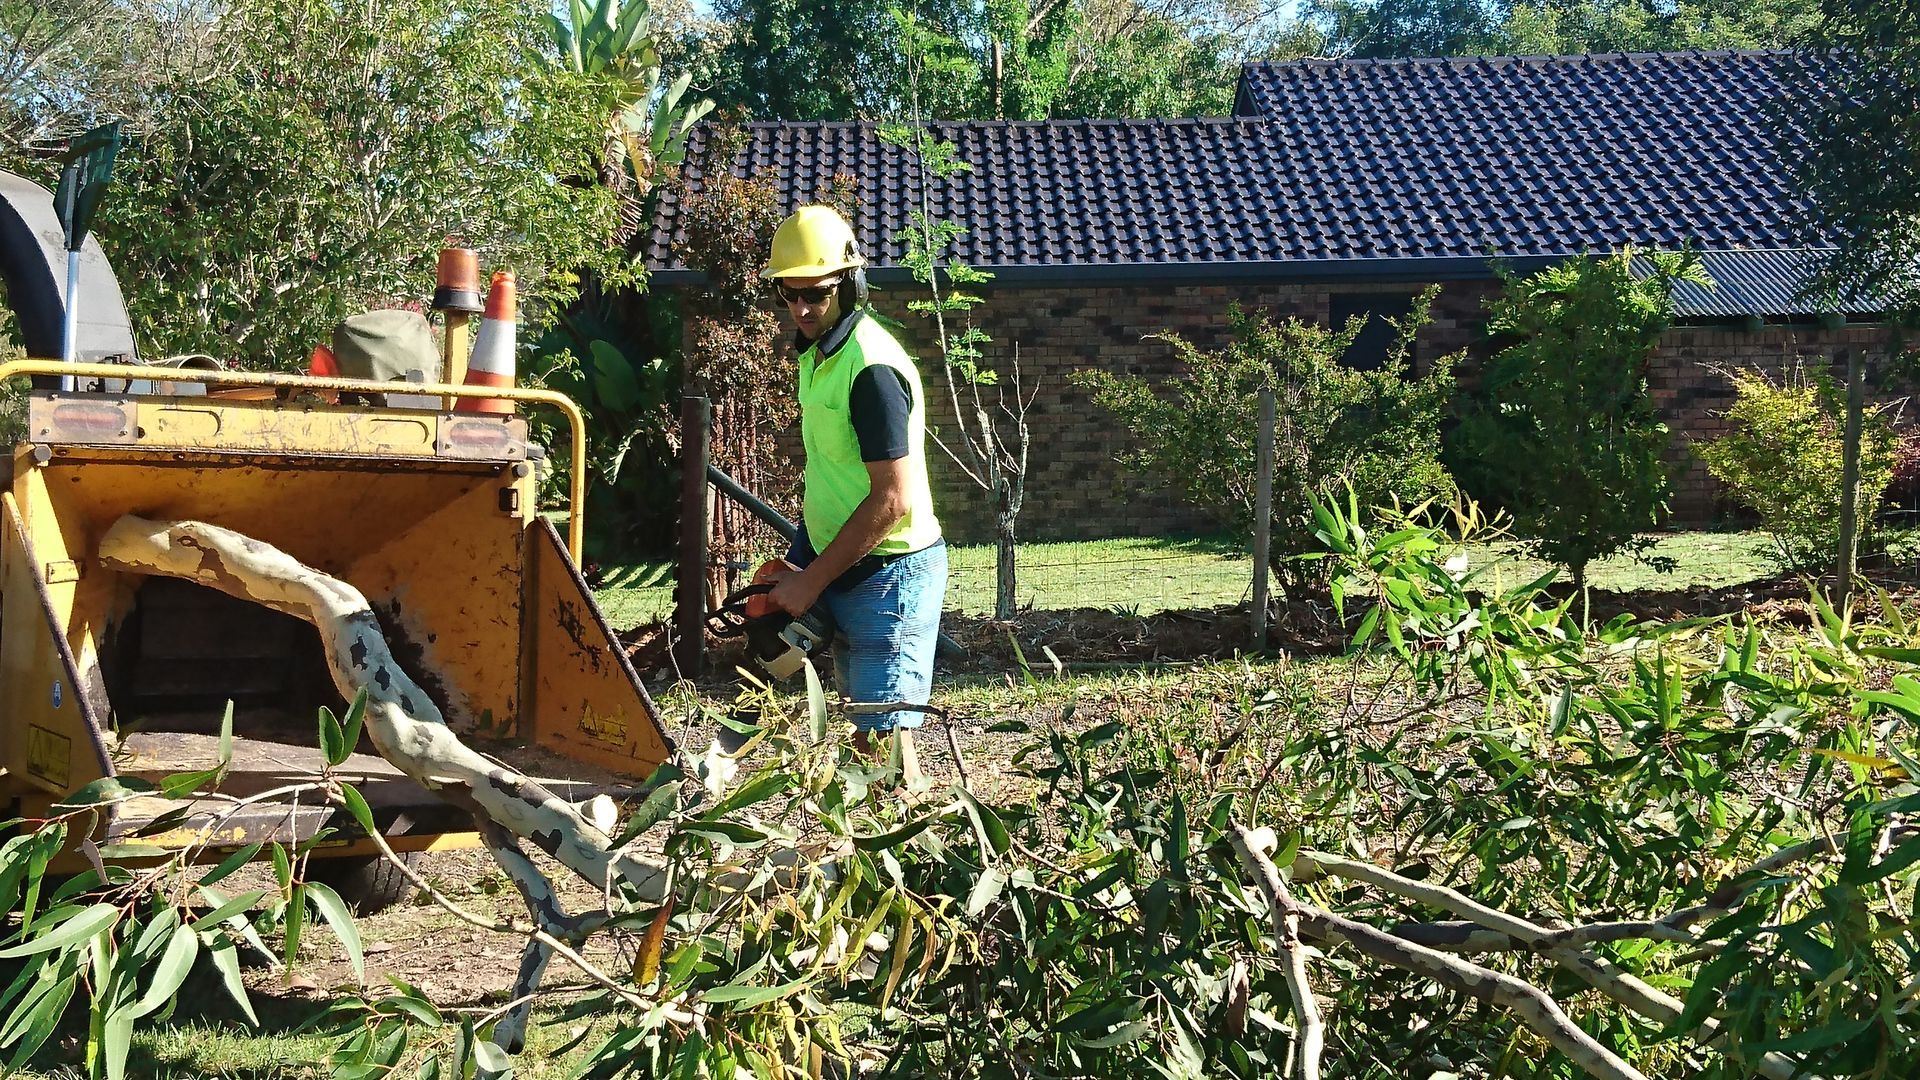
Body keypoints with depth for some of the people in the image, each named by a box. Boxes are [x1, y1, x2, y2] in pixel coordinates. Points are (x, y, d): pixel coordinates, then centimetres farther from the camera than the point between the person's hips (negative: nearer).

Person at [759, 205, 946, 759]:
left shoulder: (871, 367, -23)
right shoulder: (816, 350, 8)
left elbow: (894, 499, -26)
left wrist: (811, 582, -20)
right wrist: (802, 556, 13)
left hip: (889, 572, -10)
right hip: (843, 565, 10)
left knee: (882, 736, -10)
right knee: (864, 723, 16)